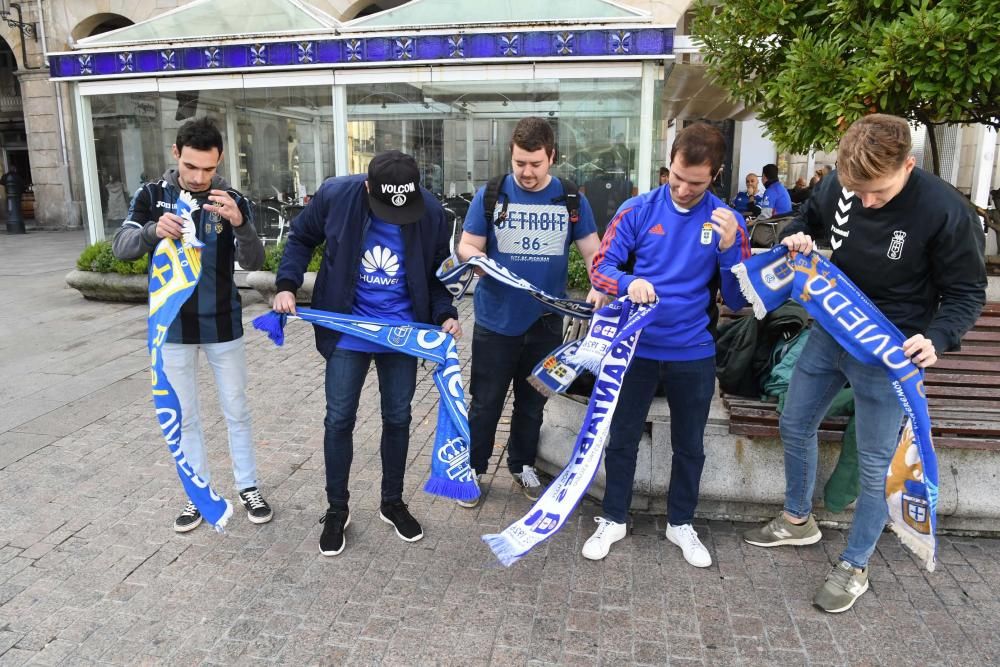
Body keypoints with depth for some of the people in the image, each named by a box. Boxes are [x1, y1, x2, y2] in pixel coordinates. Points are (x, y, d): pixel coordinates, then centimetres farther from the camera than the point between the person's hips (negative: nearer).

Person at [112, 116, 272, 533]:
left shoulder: (232, 200, -7)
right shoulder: (152, 196, -4)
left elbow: (253, 262, -17)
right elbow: (121, 248, -14)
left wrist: (240, 223, -38)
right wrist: (152, 231, -36)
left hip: (222, 325, -1)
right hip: (173, 326, 1)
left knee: (237, 412, 10)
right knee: (185, 416, 12)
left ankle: (248, 488, 26)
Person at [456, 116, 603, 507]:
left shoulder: (572, 199, 0)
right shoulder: (490, 195, -4)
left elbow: (593, 250, 3)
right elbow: (467, 246, -2)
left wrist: (599, 286, -17)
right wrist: (475, 258, -26)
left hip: (545, 322, 2)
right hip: (496, 321, -2)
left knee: (532, 401, 17)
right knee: (486, 402, 7)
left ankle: (523, 465, 36)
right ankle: (473, 468, 25)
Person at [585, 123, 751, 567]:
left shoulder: (727, 221, -5)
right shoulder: (639, 210, -7)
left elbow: (738, 300, -5)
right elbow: (600, 267, -7)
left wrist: (730, 248, -22)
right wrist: (629, 283, -29)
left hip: (694, 353, 1)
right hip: (637, 346, -1)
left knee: (690, 446, 16)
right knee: (622, 439, 12)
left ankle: (681, 523, 38)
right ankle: (613, 519, 32)